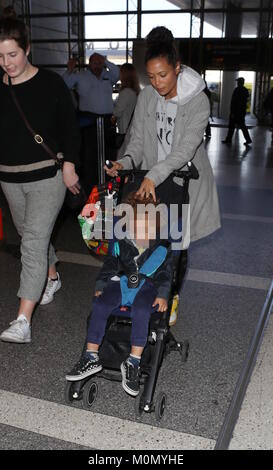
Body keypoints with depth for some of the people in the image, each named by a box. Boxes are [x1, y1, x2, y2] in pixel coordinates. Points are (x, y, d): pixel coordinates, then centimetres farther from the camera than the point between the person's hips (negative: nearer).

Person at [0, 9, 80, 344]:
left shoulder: (50, 83, -6)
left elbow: (70, 128, -4)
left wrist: (68, 165, -10)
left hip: (47, 175, -5)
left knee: (34, 240, -12)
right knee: (30, 236, 18)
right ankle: (52, 277, 46)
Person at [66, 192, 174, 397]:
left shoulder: (162, 249, -5)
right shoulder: (120, 245, 1)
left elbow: (166, 274, 1)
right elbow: (109, 267, 11)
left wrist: (162, 295, -11)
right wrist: (100, 288, 3)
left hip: (149, 287, -3)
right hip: (123, 283, 3)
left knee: (141, 309, -35)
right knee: (100, 304, -23)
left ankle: (133, 362, -25)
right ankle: (91, 357, -14)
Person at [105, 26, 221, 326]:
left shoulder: (197, 101, -16)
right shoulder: (146, 98, -2)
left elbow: (186, 147, -26)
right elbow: (137, 139, 0)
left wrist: (155, 175, -38)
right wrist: (125, 163, -21)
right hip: (152, 181, 3)